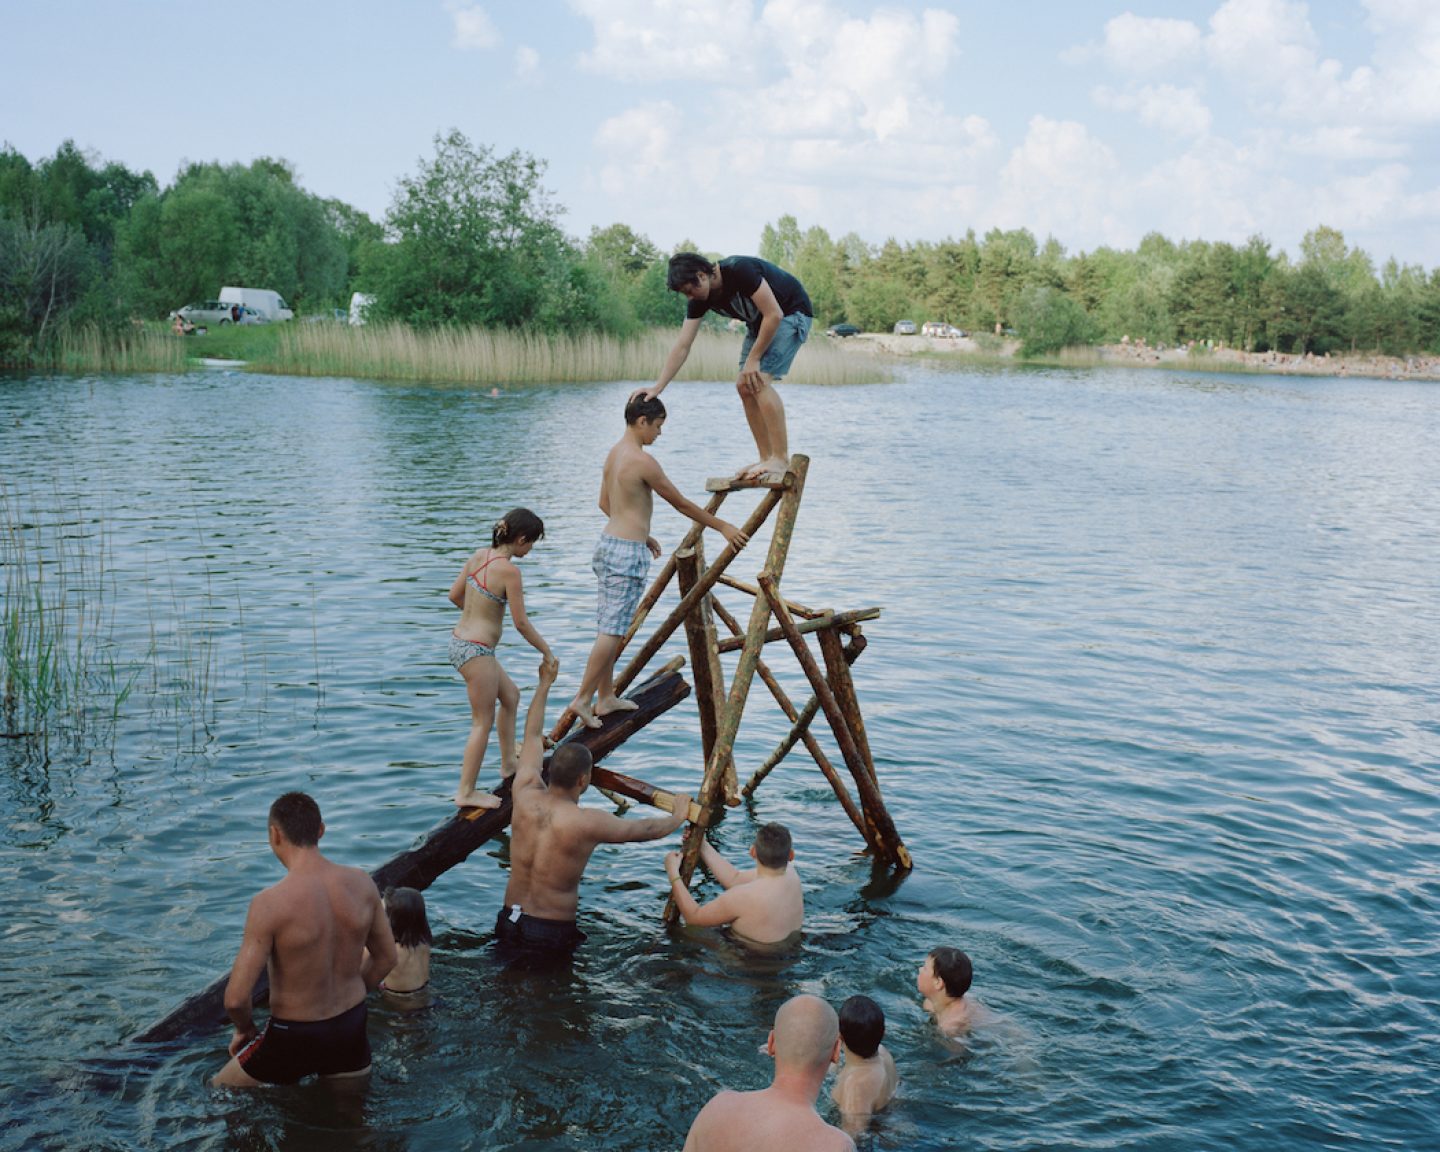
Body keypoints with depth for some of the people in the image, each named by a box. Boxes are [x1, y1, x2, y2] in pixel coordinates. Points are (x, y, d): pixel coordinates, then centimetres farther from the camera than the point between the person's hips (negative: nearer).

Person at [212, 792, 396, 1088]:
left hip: (294, 1037, -4)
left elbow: (236, 998, -23)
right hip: (352, 1028, 4)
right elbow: (386, 958, 4)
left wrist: (245, 1028, -1)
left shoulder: (270, 904, -25)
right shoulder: (361, 884, -10)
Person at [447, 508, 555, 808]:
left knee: (511, 695, 25)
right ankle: (466, 792, 12)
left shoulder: (479, 555, 3)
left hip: (460, 641, 9)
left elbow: (455, 595, 12)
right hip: (477, 651, -9)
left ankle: (508, 764, 37)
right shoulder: (509, 570, -20)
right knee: (483, 722, 4)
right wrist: (546, 650, -1)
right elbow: (521, 623, -16)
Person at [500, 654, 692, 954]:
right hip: (552, 935, -7)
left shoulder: (525, 797, -5)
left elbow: (532, 737, 11)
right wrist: (677, 817, 19)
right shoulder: (586, 823, -19)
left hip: (510, 924, 7)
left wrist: (545, 684, 23)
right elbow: (646, 830, -2)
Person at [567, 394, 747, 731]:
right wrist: (722, 527, 1)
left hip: (608, 543, 10)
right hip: (628, 552, -10)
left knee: (608, 628, 13)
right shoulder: (643, 461, -16)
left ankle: (606, 697, 20)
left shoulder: (614, 454, 11)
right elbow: (682, 504, -9)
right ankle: (582, 699, -6)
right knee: (612, 631, -6)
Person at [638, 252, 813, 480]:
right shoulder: (699, 301, -7)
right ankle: (767, 459, 7)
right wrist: (657, 387, -13)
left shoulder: (740, 270, -30)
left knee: (759, 381, -22)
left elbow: (774, 315, -28)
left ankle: (781, 459, -20)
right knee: (744, 386, 1)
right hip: (759, 323, 8)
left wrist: (753, 360, -21)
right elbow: (682, 347, -6)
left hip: (792, 314, -8)